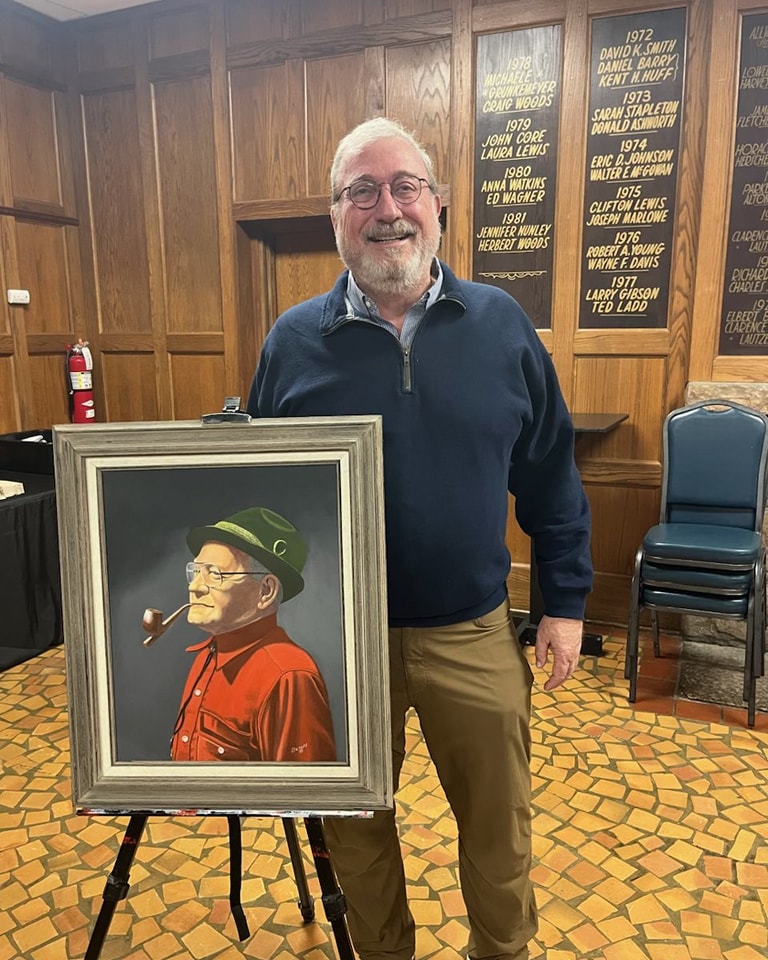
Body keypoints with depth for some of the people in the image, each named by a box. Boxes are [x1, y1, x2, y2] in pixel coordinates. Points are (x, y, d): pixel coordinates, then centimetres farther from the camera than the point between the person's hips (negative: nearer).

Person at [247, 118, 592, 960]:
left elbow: (550, 479, 2)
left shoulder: (502, 325, -2)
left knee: (499, 826, 19)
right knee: (355, 825, 20)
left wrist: (565, 600, 1)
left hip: (474, 635, 1)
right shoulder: (293, 341, -4)